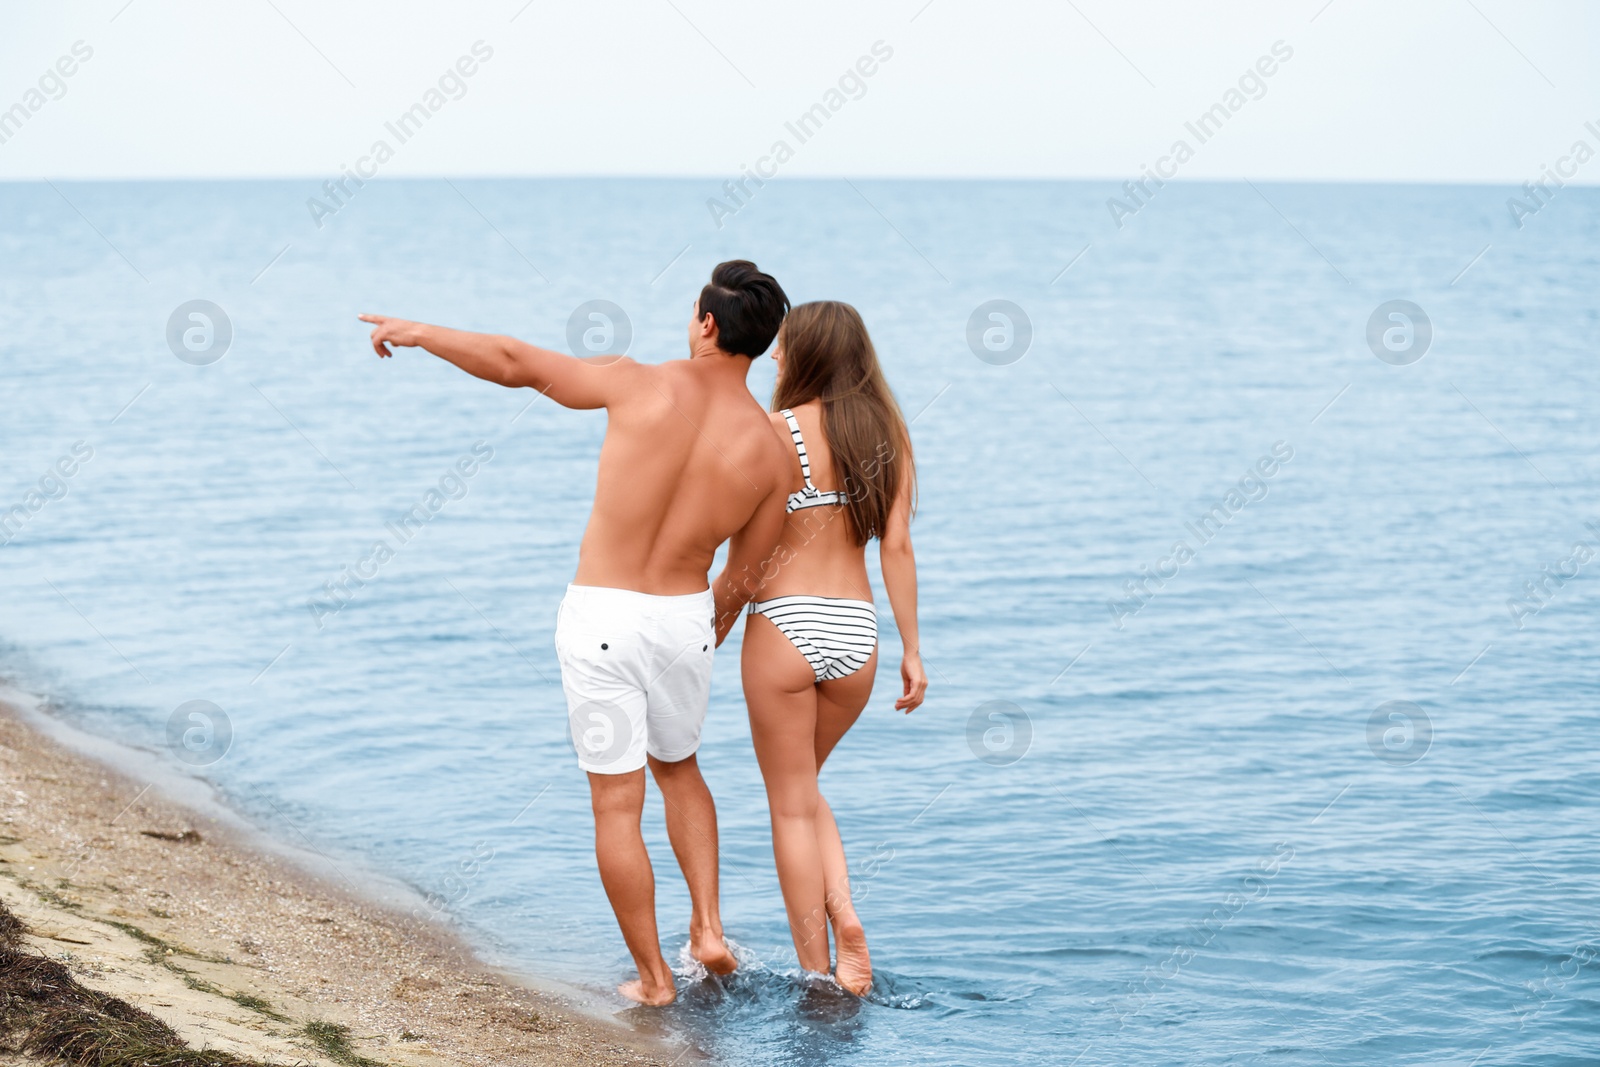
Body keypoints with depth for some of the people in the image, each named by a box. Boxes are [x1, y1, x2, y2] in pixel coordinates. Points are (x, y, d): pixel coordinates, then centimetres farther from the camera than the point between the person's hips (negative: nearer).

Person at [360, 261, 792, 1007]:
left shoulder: (638, 386, -13)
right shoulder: (768, 450, -5)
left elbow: (515, 365, -5)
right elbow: (748, 575, 4)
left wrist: (420, 332, 10)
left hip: (601, 616, -3)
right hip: (683, 615, 3)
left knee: (617, 802, 7)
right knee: (678, 768, 29)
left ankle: (653, 979, 12)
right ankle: (709, 926, 19)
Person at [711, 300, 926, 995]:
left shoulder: (779, 431, -9)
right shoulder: (887, 432, 5)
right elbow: (897, 546, 3)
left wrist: (707, 631, 4)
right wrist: (912, 649, 7)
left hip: (785, 625, -5)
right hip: (856, 631, 5)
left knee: (791, 804, 7)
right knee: (804, 786, 25)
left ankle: (816, 975, 9)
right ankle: (844, 919, 4)